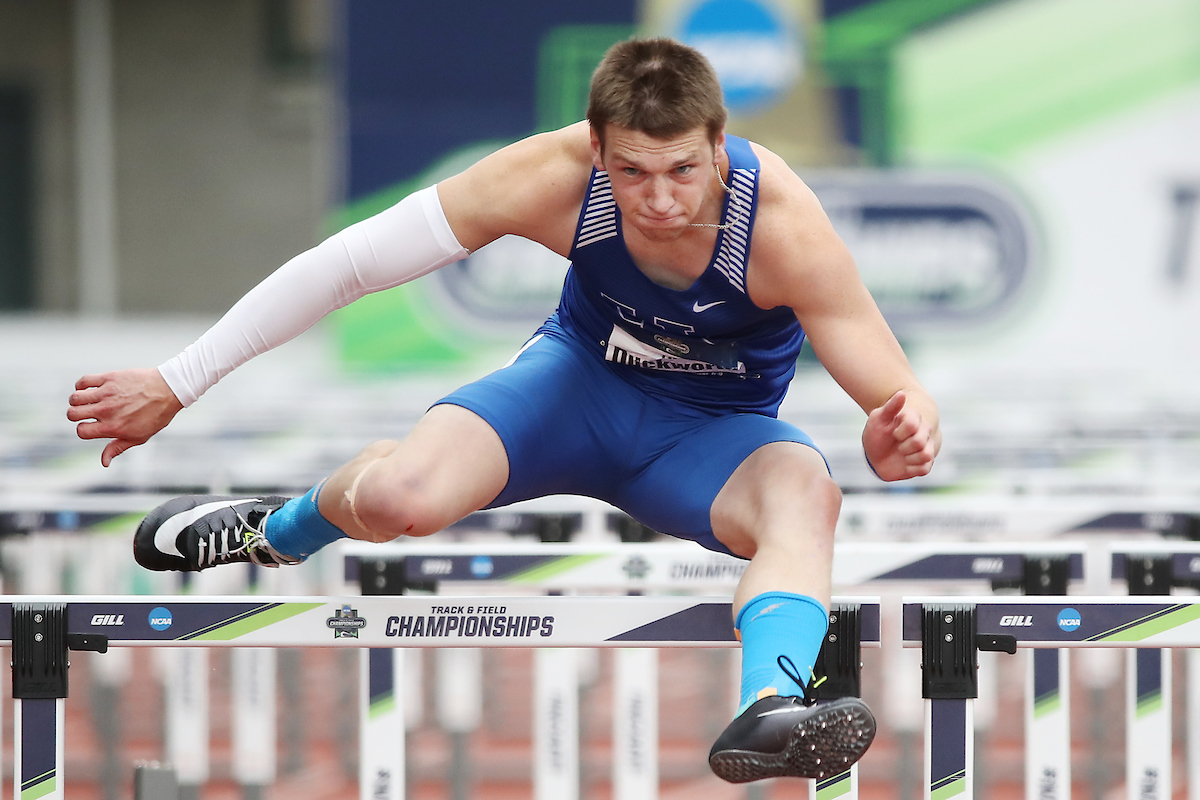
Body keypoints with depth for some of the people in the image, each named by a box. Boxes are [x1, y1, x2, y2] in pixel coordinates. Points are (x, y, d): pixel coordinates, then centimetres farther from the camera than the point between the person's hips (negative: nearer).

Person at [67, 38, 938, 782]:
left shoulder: (781, 223, -32)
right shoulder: (556, 177, -28)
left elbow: (898, 401, -28)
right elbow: (347, 261, -20)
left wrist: (901, 439, -54)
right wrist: (174, 384, -18)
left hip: (715, 429, -1)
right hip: (580, 379, 1)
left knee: (807, 494, -36)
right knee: (396, 497, -26)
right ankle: (279, 531, 9)